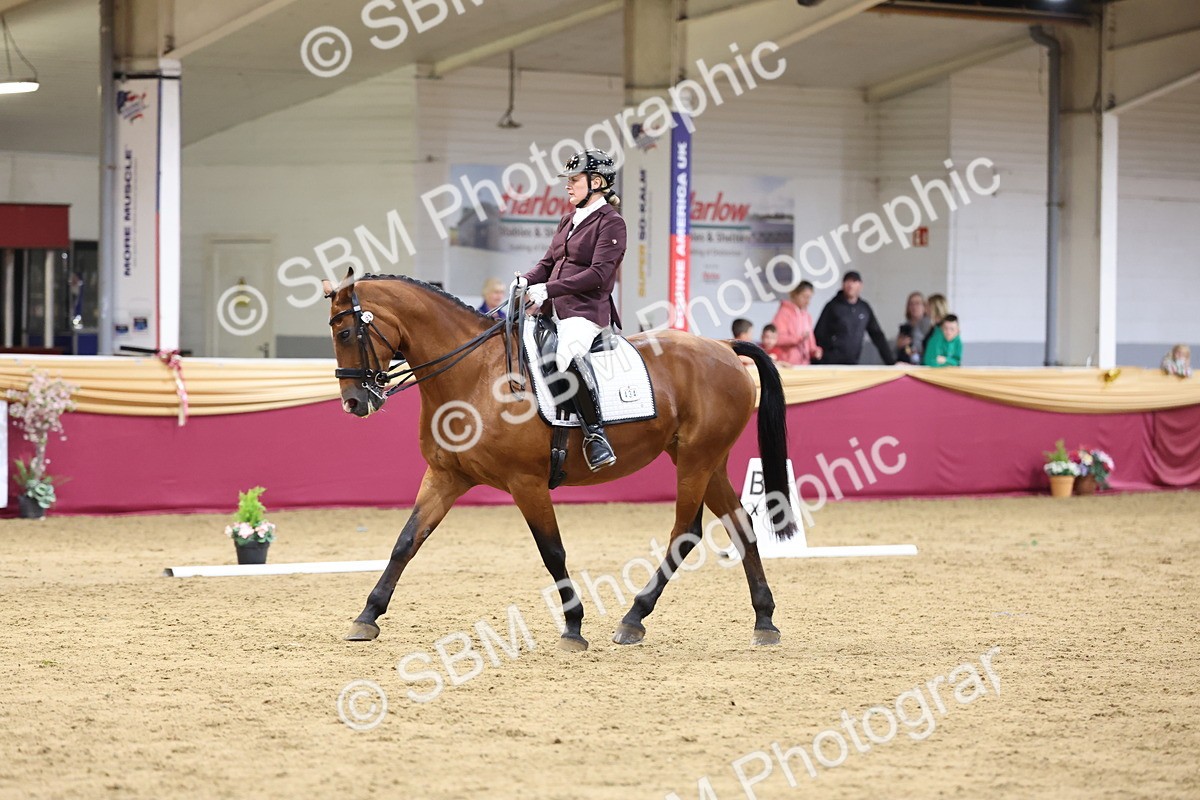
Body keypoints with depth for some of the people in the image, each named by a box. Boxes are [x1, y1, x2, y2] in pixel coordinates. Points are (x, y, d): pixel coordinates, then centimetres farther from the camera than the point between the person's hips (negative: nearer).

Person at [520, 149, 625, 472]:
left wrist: (548, 290, -21)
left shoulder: (610, 223, -5)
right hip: (553, 310, 9)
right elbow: (548, 263, 20)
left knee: (570, 353, -39)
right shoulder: (568, 221, 20)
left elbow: (598, 275, -15)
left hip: (587, 311, -9)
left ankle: (595, 433, -32)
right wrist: (526, 282, -3)